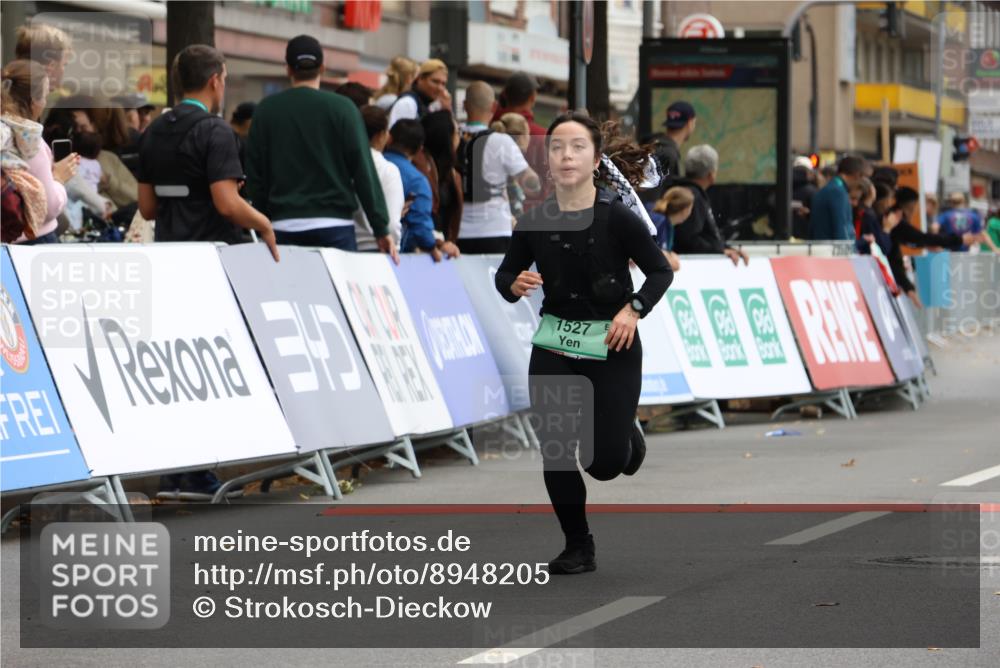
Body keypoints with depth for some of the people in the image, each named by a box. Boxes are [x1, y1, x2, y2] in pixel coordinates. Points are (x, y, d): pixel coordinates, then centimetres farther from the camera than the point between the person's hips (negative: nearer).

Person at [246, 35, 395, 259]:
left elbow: (254, 174, 5)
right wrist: (381, 229, -1)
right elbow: (364, 171, -5)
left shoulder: (266, 110, 3)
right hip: (334, 224, -2)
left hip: (284, 226, 2)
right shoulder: (342, 108, -2)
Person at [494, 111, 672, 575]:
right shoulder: (534, 222, -4)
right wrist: (515, 285, -14)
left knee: (605, 462, -3)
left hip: (612, 346, -2)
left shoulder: (618, 218, -12)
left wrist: (633, 309, -18)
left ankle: (628, 441, 34)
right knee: (555, 453, -4)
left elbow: (660, 271, -3)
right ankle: (578, 548, 14)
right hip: (553, 347, 3)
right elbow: (505, 274, 9)